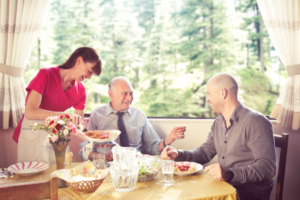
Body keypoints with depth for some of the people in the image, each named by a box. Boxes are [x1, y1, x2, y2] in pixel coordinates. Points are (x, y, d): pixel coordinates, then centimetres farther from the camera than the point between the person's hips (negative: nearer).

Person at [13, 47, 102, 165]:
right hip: (33, 134, -4)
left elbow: (79, 124, 1)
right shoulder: (45, 75, -15)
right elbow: (30, 112, -26)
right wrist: (65, 115, -34)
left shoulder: (80, 91, -1)